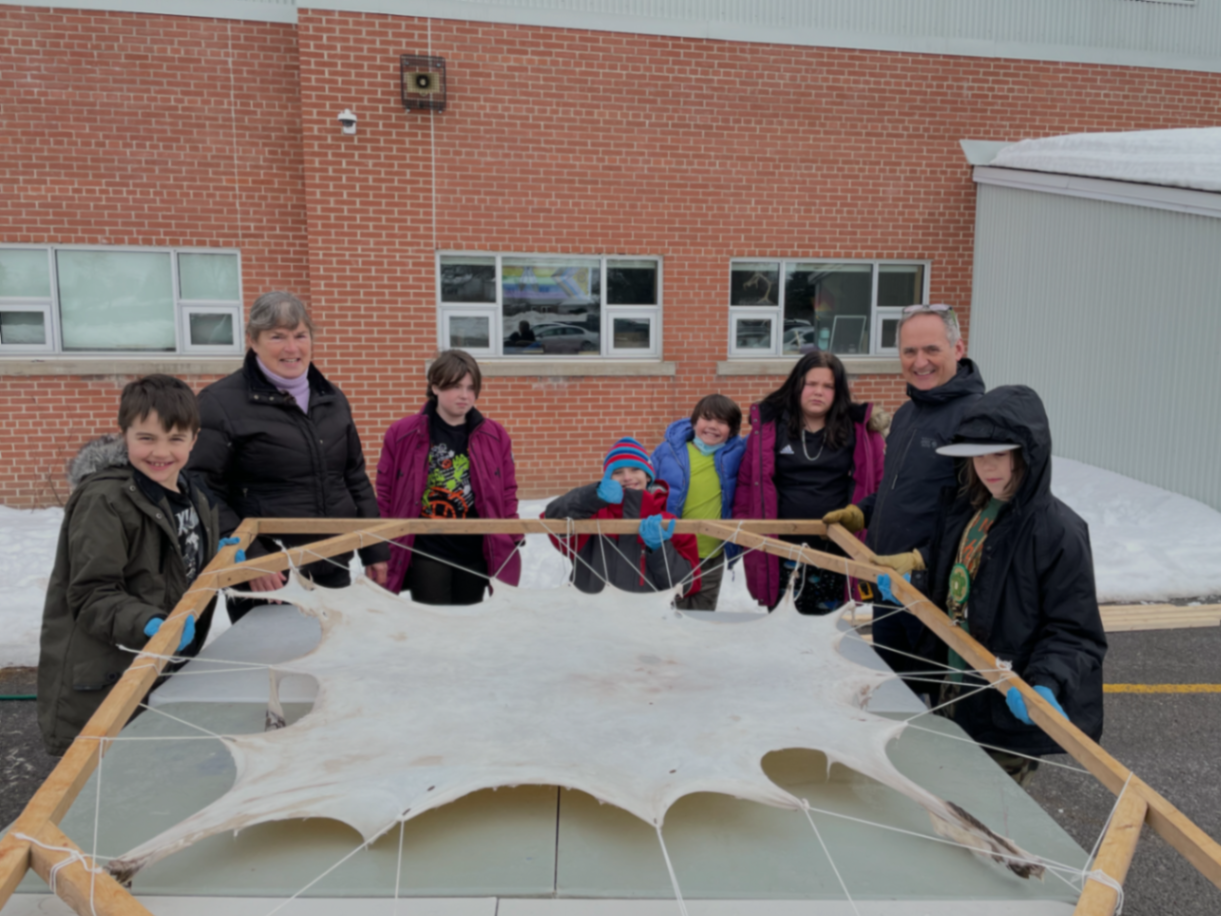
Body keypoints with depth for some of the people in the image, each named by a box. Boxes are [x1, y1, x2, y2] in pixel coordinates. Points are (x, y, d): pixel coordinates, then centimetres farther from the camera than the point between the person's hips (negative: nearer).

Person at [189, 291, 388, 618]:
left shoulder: (332, 398, 11)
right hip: (266, 581, -5)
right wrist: (249, 558, -20)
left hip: (333, 571, 5)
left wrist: (374, 550, 14)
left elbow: (355, 478, 17)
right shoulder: (220, 403, -7)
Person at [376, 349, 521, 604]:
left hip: (475, 554, 3)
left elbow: (507, 496, 6)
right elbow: (385, 495, 0)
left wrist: (510, 549, 3)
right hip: (425, 554, -3)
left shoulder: (495, 436, 2)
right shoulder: (401, 434, -4)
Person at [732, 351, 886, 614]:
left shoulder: (859, 428, 2)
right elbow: (747, 481, 5)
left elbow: (879, 480, 1)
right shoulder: (769, 425, 3)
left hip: (836, 550, 0)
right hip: (783, 551, 0)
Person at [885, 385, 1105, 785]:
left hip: (1012, 707, -6)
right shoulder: (960, 511, 1)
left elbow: (1074, 632, -18)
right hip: (956, 692, 7)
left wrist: (1047, 684, -33)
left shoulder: (1059, 532, -20)